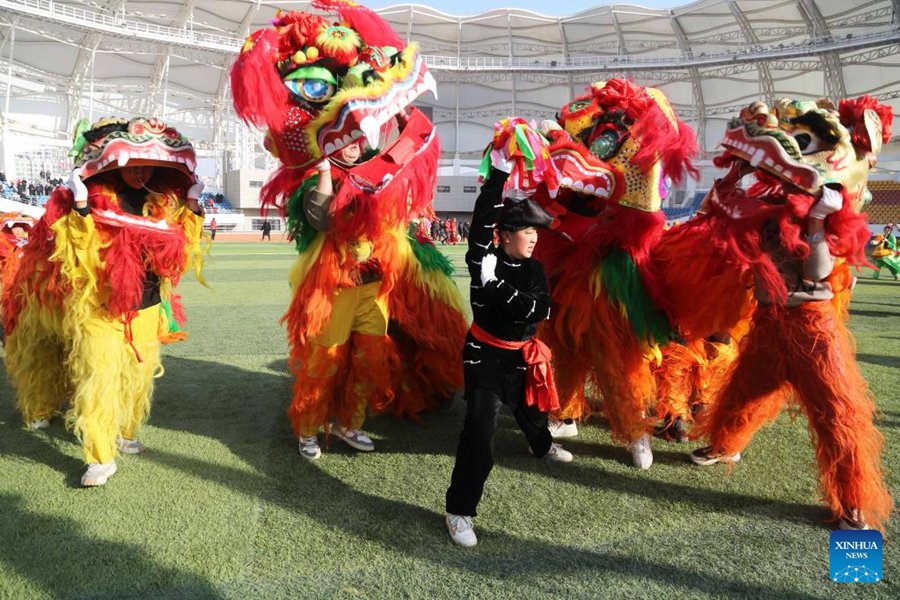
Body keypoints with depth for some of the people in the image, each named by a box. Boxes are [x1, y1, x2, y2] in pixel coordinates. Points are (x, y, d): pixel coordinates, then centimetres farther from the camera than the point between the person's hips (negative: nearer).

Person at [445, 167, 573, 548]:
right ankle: (459, 511, -8)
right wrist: (498, 173, -22)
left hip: (522, 354, 5)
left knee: (531, 406, 29)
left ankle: (542, 446, 65)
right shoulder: (484, 260, -15)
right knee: (480, 428, -17)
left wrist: (499, 286, -28)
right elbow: (483, 217, -25)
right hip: (485, 354, -5)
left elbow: (542, 311, -18)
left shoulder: (534, 269, -4)